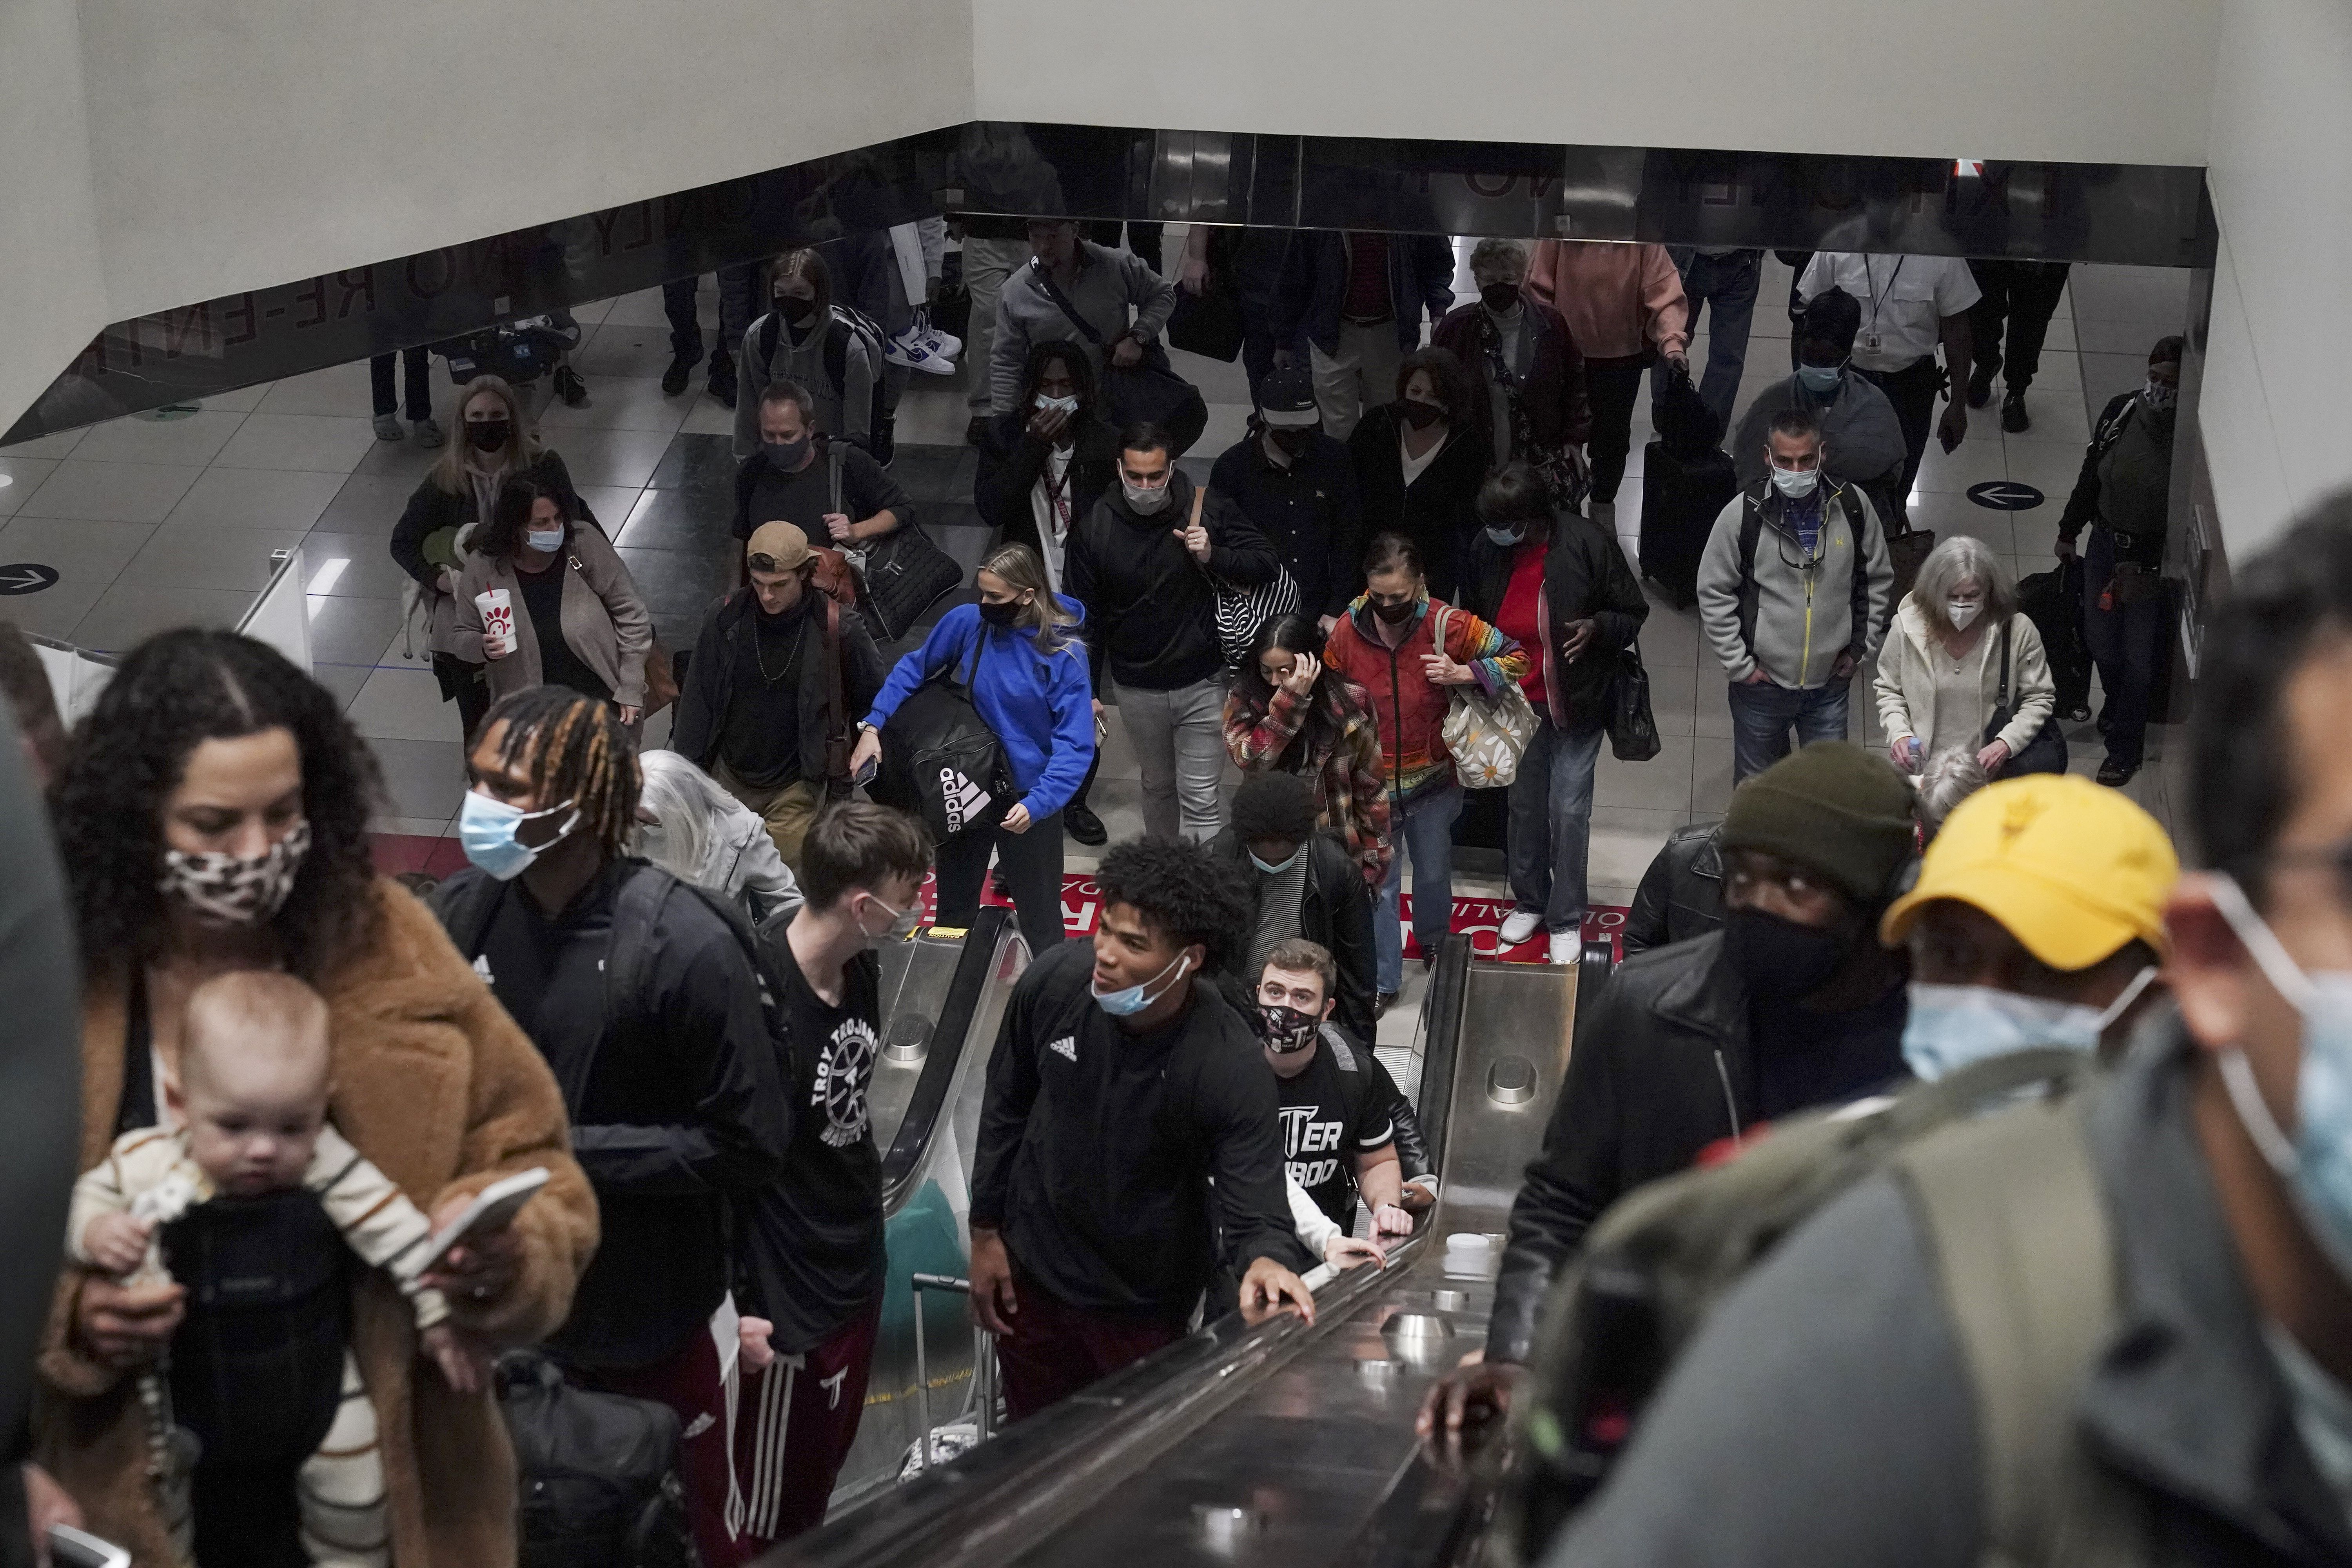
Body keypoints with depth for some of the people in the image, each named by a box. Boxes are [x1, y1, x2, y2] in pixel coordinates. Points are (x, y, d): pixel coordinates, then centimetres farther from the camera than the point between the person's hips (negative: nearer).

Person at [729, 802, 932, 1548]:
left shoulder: (861, 971, -2)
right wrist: (729, 1309, -20)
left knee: (822, 1481, 22)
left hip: (857, 1270, 8)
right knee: (773, 1519, 7)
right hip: (790, 1299, -8)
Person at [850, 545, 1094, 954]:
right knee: (954, 911, 19)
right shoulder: (966, 622, -10)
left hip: (1027, 796, -4)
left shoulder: (1063, 653, -19)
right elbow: (913, 669, 5)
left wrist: (1036, 804, -34)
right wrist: (873, 725, -5)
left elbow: (1075, 745, -22)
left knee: (1040, 917, 4)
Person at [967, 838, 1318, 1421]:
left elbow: (1255, 1206, -30)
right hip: (1031, 1269, 3)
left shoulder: (1232, 1069, -30)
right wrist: (986, 1231, 3)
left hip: (1145, 1303, -3)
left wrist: (1266, 1259, -53)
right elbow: (1007, 1105, -3)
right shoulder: (1054, 983, -20)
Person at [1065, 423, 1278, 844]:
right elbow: (1085, 615, 0)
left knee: (1200, 798, -3)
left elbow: (1266, 565, -6)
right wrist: (1087, 689, 0)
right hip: (1137, 689, 3)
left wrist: (1213, 555, -24)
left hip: (1202, 683, -2)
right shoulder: (1097, 526, -8)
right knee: (1158, 786, 21)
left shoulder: (1209, 510, -12)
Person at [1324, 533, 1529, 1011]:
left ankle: (1434, 943, 49)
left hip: (1434, 779, 0)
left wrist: (1464, 674, -23)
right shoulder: (1348, 631, -11)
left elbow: (1515, 658, -7)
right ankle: (1382, 981, 22)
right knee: (1378, 883, 8)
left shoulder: (1448, 625, -15)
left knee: (1434, 872, 20)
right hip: (1372, 784, 0)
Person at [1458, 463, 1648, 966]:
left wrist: (1597, 628, -27)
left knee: (1569, 810, 0)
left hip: (1575, 706, -4)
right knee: (1525, 806, 16)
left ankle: (1566, 919, 15)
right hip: (1516, 704, 4)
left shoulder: (1587, 543, -19)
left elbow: (1633, 614, -8)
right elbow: (1473, 621, 11)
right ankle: (1529, 902, 36)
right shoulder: (1485, 549, -8)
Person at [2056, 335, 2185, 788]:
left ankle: (2125, 747, 27)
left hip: (2153, 559, -5)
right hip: (2106, 542, 5)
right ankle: (2116, 704, 51)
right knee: (2099, 636, 21)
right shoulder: (2121, 411, -9)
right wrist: (2069, 530, 12)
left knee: (2138, 655, 8)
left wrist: (2144, 563, -19)